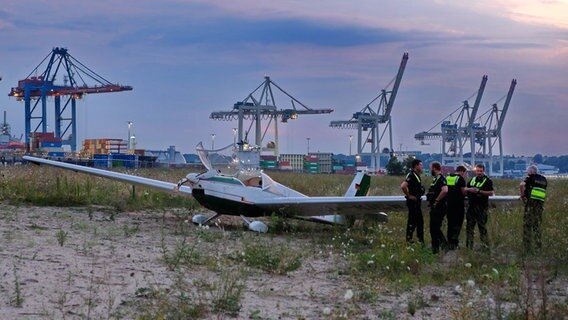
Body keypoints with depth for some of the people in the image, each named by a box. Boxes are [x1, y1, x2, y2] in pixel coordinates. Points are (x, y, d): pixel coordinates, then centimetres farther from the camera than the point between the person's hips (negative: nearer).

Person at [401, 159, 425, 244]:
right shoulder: (411, 175, -19)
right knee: (412, 221, -5)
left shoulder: (416, 175, 14)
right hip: (413, 201, -10)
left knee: (420, 220, 14)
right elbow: (403, 186, -31)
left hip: (417, 201, 10)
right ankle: (409, 239, 2)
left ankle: (420, 239, 21)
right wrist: (409, 196, -21)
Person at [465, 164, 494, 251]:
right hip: (471, 206, 6)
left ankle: (485, 244, -1)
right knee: (469, 225, 8)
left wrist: (479, 191, -18)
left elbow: (491, 193, -12)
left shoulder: (487, 181, -3)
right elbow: (464, 189, 20)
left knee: (482, 226, -6)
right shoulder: (472, 180, 16)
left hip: (482, 207, -6)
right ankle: (469, 245, 14)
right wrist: (469, 189, -3)